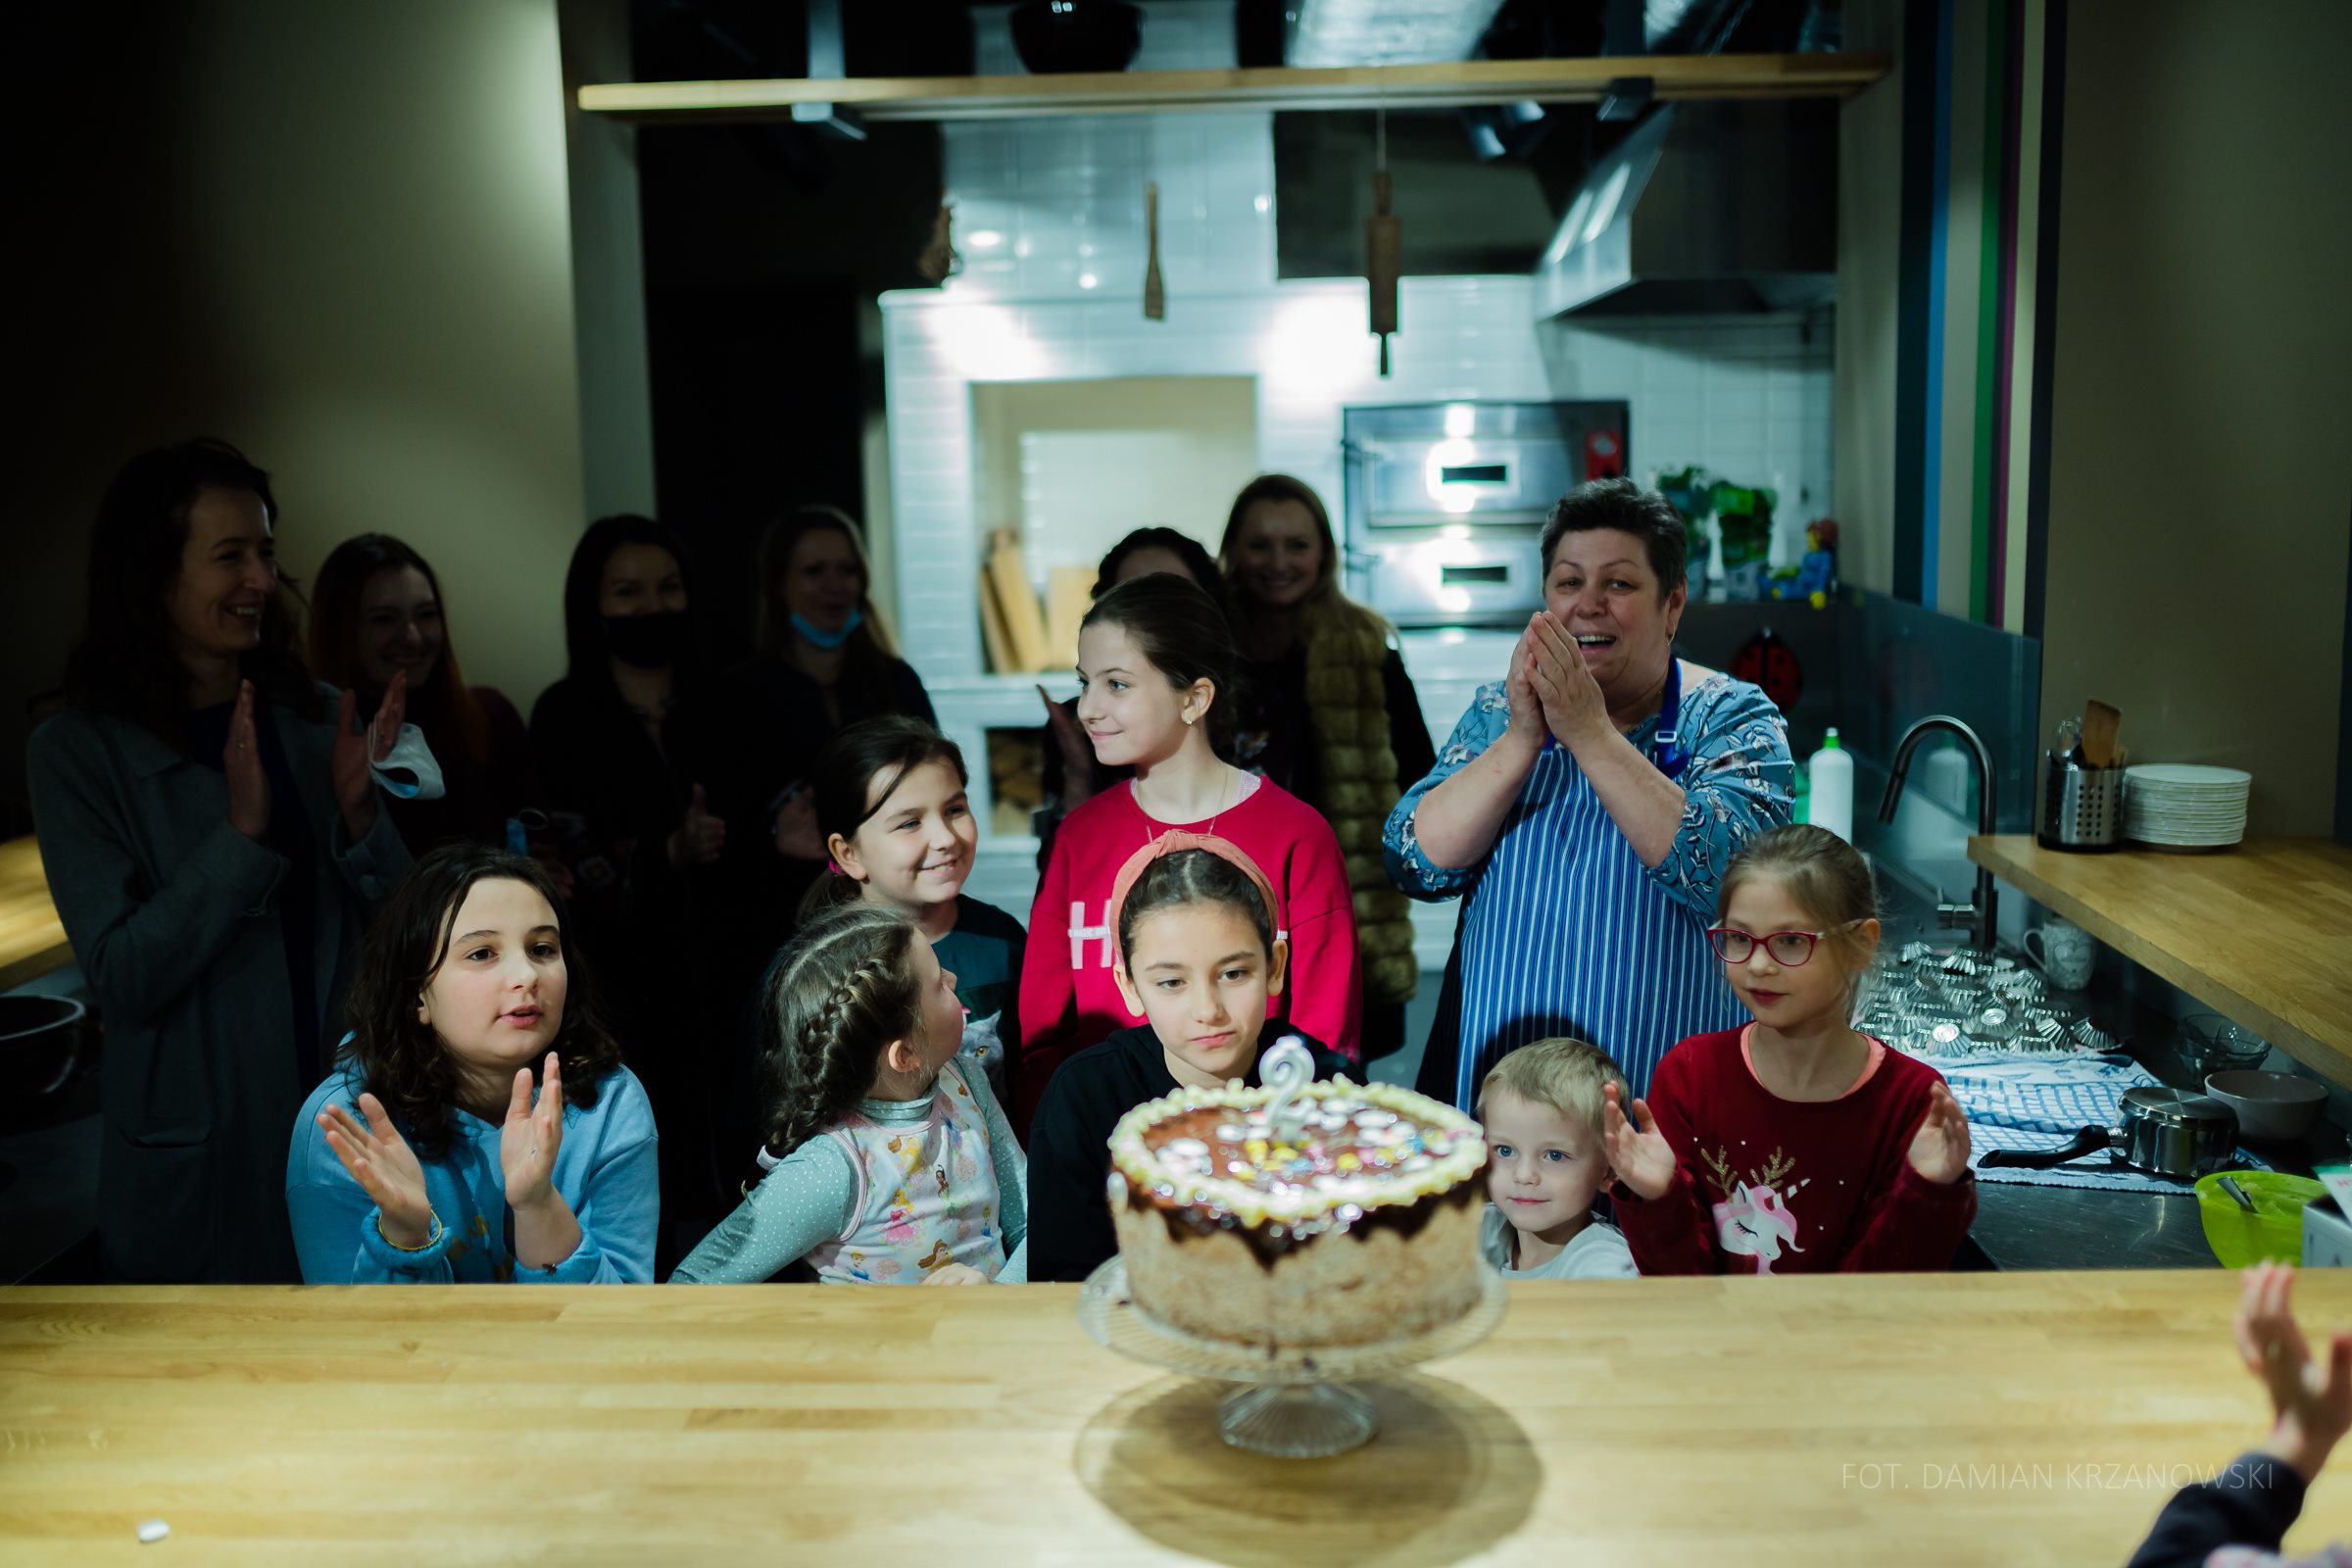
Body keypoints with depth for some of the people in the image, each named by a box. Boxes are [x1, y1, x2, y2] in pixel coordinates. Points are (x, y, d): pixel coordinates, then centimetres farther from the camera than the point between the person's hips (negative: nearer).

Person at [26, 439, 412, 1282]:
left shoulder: (318, 720, 0)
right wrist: (243, 832, -25)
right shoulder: (77, 752, -9)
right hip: (202, 1160, -3)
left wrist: (359, 810, -18)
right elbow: (123, 976, -16)